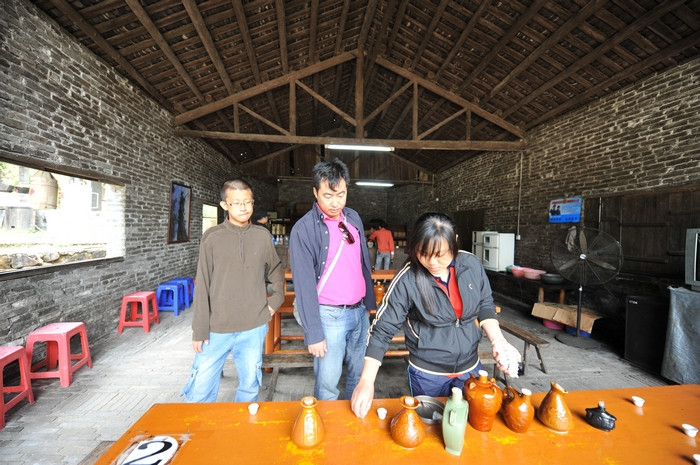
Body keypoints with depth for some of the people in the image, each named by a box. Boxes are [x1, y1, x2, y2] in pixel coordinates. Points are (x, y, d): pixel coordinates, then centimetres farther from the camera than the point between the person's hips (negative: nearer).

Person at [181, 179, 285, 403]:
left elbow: (276, 269, 17)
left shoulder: (263, 235, 1)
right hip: (217, 329, -1)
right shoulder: (212, 237, -4)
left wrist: (277, 298, 7)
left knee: (249, 387, 14)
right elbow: (202, 287, -2)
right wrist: (199, 330, -3)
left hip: (254, 328, 2)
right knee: (199, 392, 7)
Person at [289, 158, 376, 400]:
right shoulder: (304, 229, -13)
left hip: (359, 311, 6)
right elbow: (304, 285, -14)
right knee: (328, 382, 7)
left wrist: (370, 303, 13)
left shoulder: (354, 218, 5)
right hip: (330, 316, -5)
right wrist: (313, 333, -12)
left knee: (359, 374, 19)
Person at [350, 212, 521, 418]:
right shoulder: (407, 280, -23)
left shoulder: (471, 265, -13)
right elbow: (382, 330, -18)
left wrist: (498, 341, -10)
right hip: (428, 375, -3)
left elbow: (485, 306, 4)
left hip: (471, 368, 3)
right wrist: (366, 381, -21)